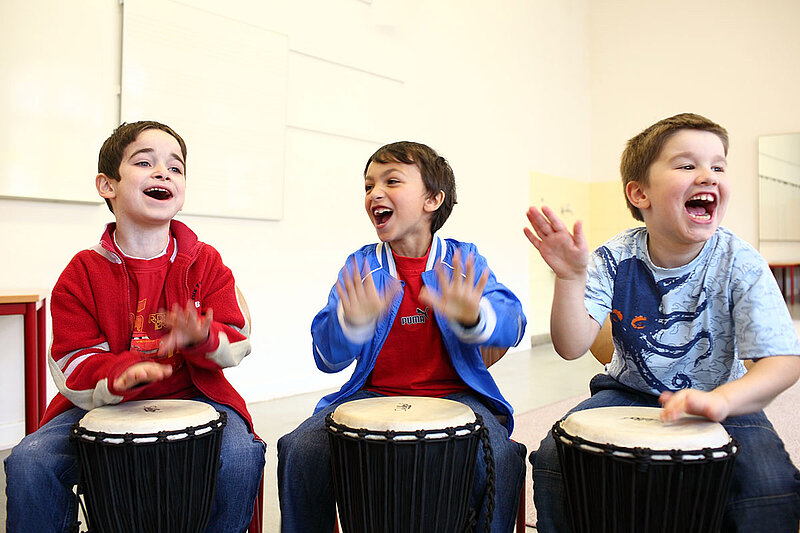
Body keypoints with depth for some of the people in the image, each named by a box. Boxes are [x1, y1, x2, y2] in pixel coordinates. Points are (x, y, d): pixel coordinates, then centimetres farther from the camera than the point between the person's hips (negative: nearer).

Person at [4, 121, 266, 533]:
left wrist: (201, 337, -26)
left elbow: (237, 342, -2)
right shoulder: (83, 272, -1)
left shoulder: (206, 263, 1)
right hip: (102, 403, 1)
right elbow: (72, 363, -5)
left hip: (192, 396, 0)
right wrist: (120, 374, -28)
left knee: (240, 456, -26)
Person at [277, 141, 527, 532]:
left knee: (500, 458, -27)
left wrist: (472, 317, -39)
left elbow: (511, 327, -14)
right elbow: (327, 357, -7)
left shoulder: (463, 261, 0)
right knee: (301, 450, -20)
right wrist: (352, 322, -31)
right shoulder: (361, 266, 1)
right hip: (374, 393, 1)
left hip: (453, 394, -1)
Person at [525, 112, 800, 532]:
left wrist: (721, 399, -40)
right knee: (554, 457, -17)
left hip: (720, 397, 0)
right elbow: (572, 347, -21)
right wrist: (570, 277, -38)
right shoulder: (615, 260, -14)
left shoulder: (740, 265, -17)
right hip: (629, 392, 1)